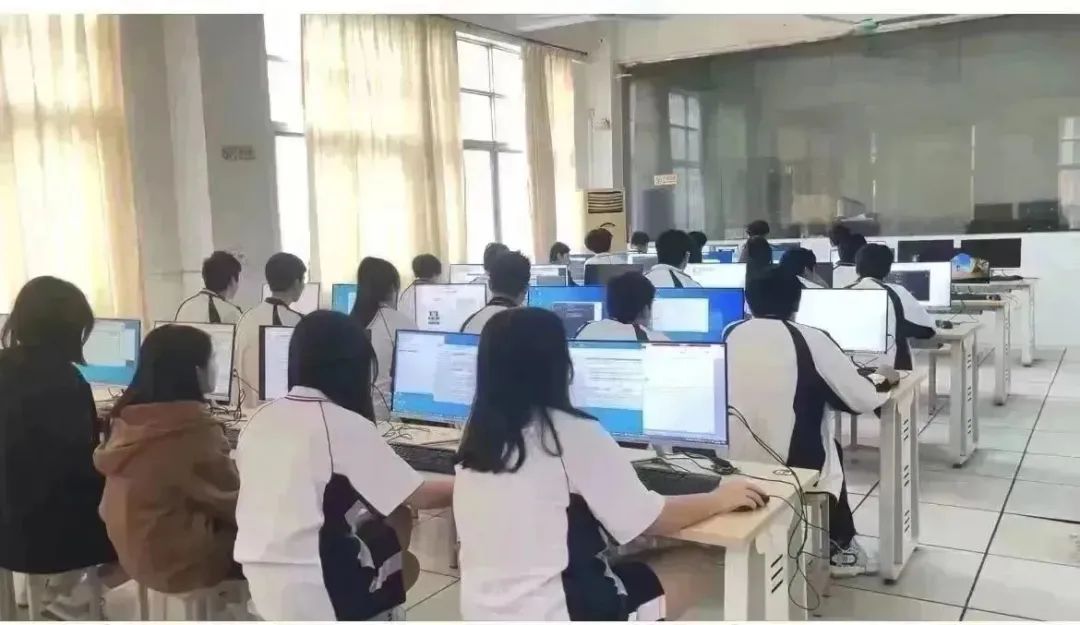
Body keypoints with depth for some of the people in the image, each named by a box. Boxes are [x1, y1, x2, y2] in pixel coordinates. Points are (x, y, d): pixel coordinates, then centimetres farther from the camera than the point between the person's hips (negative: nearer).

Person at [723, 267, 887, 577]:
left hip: (732, 465, 4)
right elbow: (864, 399, -5)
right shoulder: (811, 340, -9)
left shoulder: (729, 335, 0)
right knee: (831, 447, 29)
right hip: (794, 467, -3)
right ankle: (839, 549, 38)